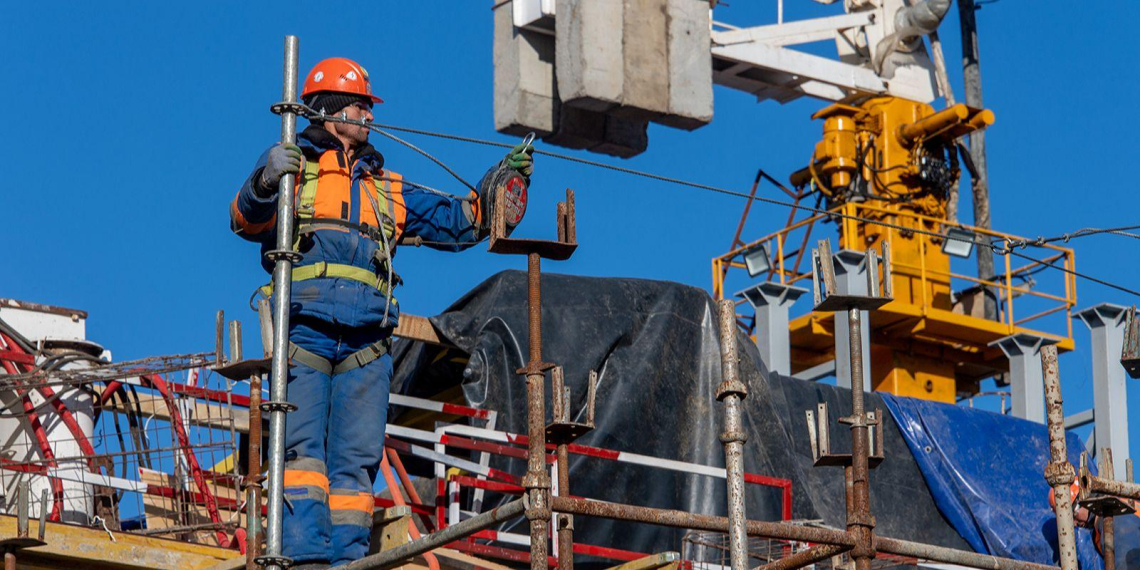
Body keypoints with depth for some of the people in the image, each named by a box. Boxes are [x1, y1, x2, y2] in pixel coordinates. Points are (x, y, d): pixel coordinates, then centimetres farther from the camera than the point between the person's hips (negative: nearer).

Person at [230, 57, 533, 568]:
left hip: (365, 345, 4)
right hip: (304, 333, -4)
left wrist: (495, 185, 11)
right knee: (303, 446, -14)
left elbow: (457, 222, 26)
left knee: (356, 459, -2)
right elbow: (247, 220, -4)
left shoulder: (388, 190, 27)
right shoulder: (292, 169, 12)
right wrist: (264, 184, -24)